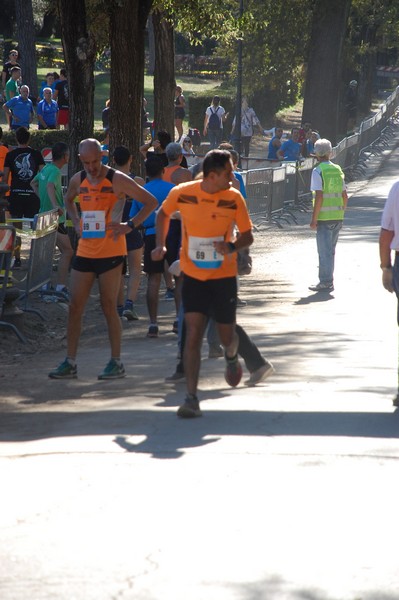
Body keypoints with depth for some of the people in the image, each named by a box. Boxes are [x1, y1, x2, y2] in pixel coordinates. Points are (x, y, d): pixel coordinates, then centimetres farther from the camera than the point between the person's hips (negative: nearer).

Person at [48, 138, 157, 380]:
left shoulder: (117, 180, -9)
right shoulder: (78, 180, 7)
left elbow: (151, 202, -7)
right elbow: (69, 201, 30)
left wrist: (129, 226, -13)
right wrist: (76, 221, 12)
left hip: (110, 250, -5)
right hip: (85, 250, 5)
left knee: (109, 307, -1)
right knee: (75, 307, 2)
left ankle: (116, 363, 8)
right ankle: (70, 363, 7)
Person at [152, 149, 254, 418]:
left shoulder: (234, 198, -9)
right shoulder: (182, 193, -9)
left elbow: (248, 235, -2)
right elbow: (163, 214, 12)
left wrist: (232, 247, -23)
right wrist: (161, 245, 1)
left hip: (224, 276, 1)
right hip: (193, 276, -1)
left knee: (227, 336, 9)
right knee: (193, 333, -12)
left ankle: (231, 358, 48)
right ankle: (192, 398, -11)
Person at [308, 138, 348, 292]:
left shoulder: (318, 171, -10)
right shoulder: (338, 170, 10)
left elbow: (319, 196, -16)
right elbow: (345, 196, 12)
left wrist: (314, 219, -13)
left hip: (324, 216, -6)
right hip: (337, 216, 6)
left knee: (325, 251, -2)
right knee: (330, 250, 15)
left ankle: (326, 282, -2)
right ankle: (328, 280, 21)